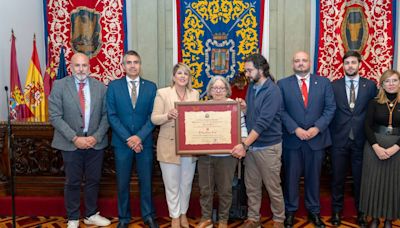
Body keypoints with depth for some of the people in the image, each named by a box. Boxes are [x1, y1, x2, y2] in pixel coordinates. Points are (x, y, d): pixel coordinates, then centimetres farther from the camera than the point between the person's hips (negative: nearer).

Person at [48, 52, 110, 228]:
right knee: (72, 182, 9)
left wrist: (96, 137, -10)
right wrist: (74, 138, -15)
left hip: (95, 142, 2)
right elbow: (55, 116, -8)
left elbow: (106, 115, 3)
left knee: (93, 180, 12)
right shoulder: (59, 85, -4)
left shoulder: (100, 87, 2)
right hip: (71, 144, -2)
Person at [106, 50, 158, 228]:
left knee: (146, 180, 9)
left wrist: (140, 136, -13)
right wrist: (127, 138, -12)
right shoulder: (113, 86, 1)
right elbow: (112, 116, -4)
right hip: (122, 142, 0)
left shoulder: (151, 86, 3)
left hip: (144, 141, 1)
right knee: (122, 182, 9)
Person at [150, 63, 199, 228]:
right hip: (170, 146, -3)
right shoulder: (163, 93, -5)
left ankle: (183, 214, 34)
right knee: (172, 185, 7)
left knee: (186, 183, 15)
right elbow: (154, 119, -8)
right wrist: (168, 116, -27)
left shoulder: (195, 94, 7)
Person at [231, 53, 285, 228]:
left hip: (268, 147, -7)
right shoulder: (251, 87, 7)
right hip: (251, 145, 7)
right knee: (251, 186, 14)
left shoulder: (272, 91, -17)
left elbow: (263, 122, -24)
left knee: (273, 187, 8)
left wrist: (244, 144, -27)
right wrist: (244, 107, -7)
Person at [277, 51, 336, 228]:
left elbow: (330, 108, 0)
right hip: (292, 138, -1)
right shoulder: (283, 84, 2)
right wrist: (295, 129, -14)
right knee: (291, 177, 7)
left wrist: (317, 128, -12)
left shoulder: (324, 82, 5)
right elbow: (281, 111, -4)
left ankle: (314, 211, 27)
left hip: (317, 138, 1)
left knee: (313, 177, 12)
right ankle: (290, 211, 22)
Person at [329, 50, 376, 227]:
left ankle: (361, 212, 27)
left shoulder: (370, 85, 2)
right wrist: (332, 134, -2)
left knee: (360, 178, 10)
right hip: (339, 139, 0)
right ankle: (337, 211, 25)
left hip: (360, 140, 0)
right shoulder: (334, 85, 2)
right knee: (338, 177, 9)